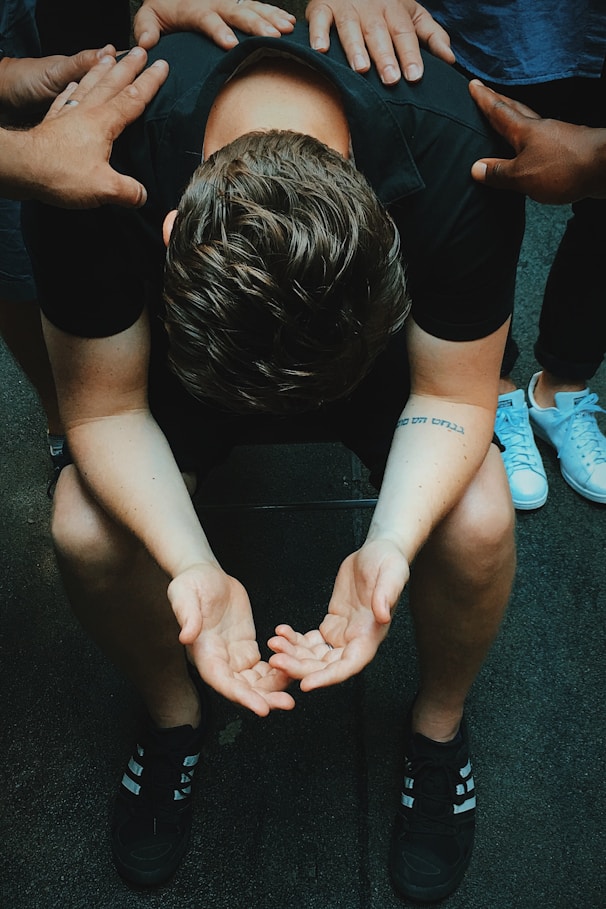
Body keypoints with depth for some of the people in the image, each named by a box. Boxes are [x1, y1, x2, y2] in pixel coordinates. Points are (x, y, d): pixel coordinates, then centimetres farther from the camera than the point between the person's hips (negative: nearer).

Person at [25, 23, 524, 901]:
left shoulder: (457, 161, -36)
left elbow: (454, 397, -24)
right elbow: (106, 406, -24)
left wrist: (391, 547, -41)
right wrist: (192, 567, -40)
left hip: (383, 337, 0)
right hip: (179, 343, 1)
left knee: (478, 522, -26)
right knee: (84, 530, -23)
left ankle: (440, 723, 8)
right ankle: (172, 714, 10)